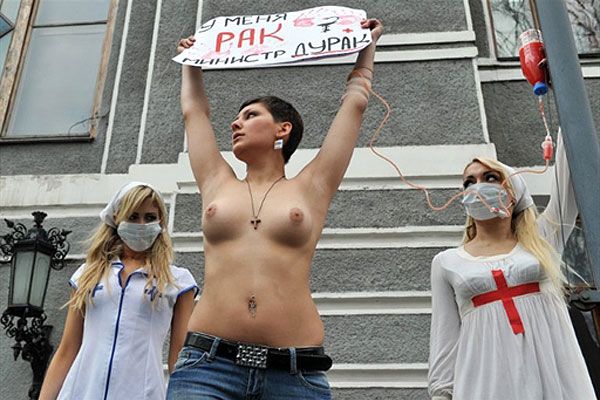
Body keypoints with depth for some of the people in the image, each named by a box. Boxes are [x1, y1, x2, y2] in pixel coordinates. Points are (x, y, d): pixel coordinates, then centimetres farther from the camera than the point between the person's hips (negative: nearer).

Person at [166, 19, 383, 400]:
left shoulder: (310, 187, 9)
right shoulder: (218, 183, 14)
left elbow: (355, 102, 16)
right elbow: (194, 110, 27)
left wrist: (367, 43, 30)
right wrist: (192, 60, 41)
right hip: (208, 362, 2)